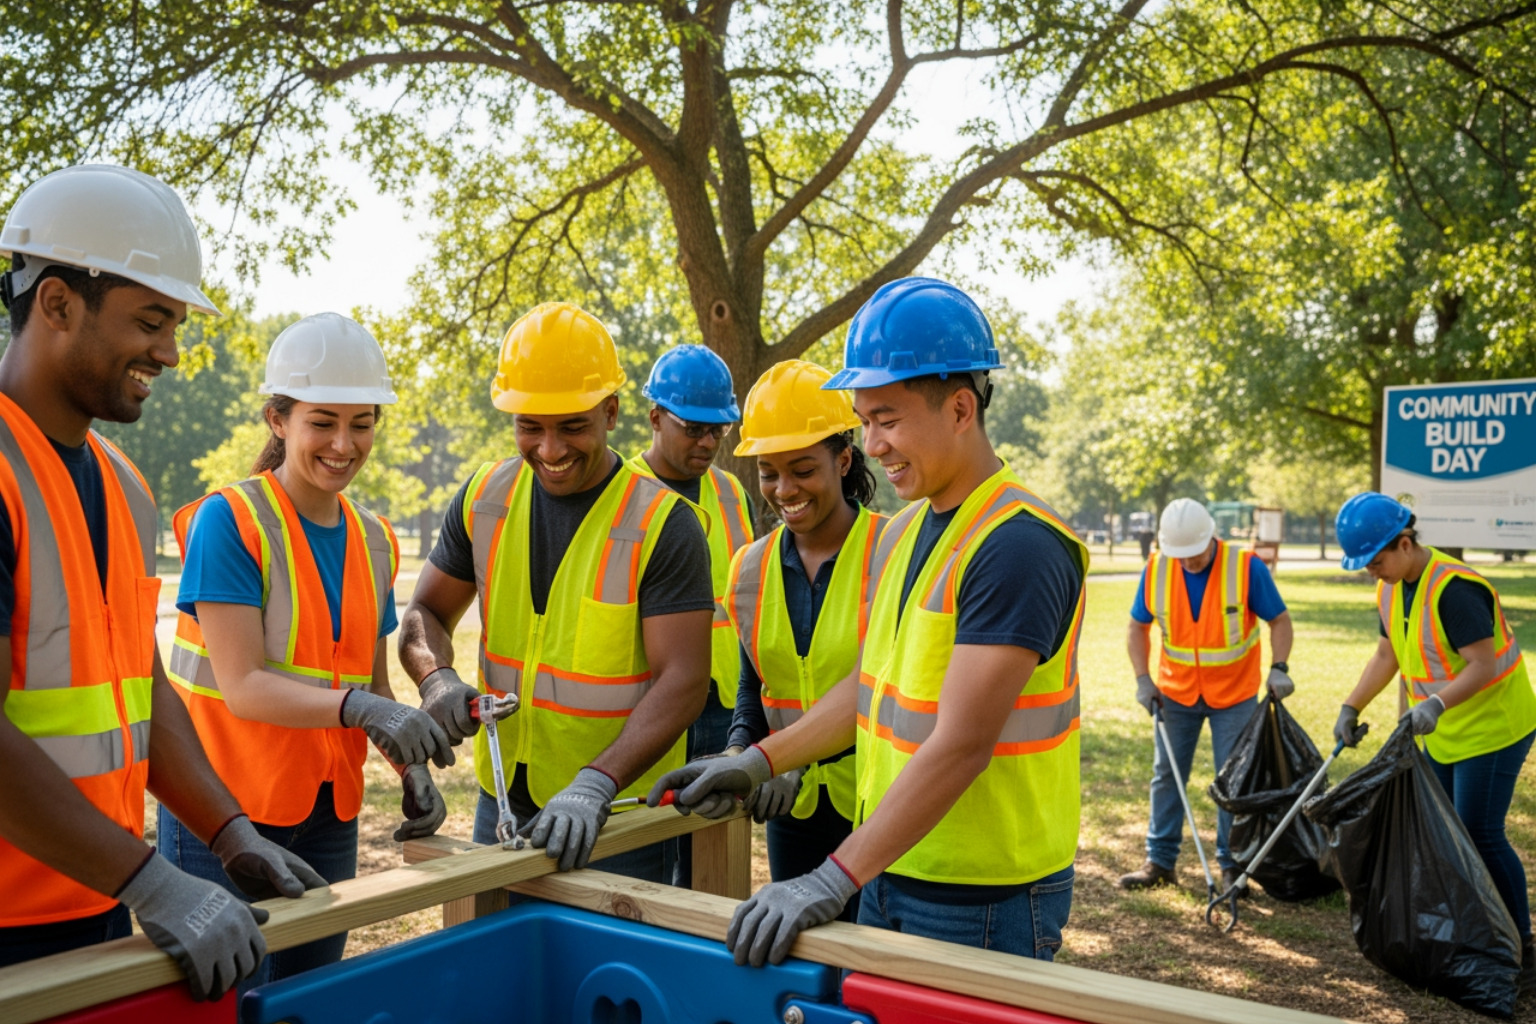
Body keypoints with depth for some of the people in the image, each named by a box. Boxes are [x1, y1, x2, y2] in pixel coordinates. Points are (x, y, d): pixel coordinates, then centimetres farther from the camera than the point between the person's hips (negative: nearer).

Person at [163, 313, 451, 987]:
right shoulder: (228, 520, -13)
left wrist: (412, 768, -3)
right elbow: (243, 686, -19)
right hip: (225, 804, -6)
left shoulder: (373, 540, 7)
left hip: (328, 809, 6)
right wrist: (356, 707, -33)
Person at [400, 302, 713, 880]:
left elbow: (682, 682, -19)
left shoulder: (662, 524, -16)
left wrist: (595, 784, -31)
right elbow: (425, 615, 8)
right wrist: (436, 679, -14)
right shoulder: (485, 497, 0)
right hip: (501, 803, 5)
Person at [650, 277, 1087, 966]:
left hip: (986, 900, -8)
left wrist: (834, 880, -26)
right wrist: (758, 763, 7)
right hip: (889, 872, 8)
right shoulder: (903, 529, 7)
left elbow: (962, 746, -26)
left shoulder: (1017, 546, -21)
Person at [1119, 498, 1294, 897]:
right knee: (1166, 775, 8)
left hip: (1234, 694, -2)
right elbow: (1138, 626, 2)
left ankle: (1232, 864, 18)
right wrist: (1143, 679, -8)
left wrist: (1279, 667, -21)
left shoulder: (1246, 567, -18)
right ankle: (1160, 860, 18)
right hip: (1175, 692, 2)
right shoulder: (1156, 569, -10)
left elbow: (1279, 619, -7)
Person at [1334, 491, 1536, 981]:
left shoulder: (1454, 587, -26)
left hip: (1492, 725, -9)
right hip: (1442, 733, 9)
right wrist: (1351, 707, 5)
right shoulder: (1391, 588, 1)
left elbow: (1483, 665, -29)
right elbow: (1387, 654, 11)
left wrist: (1436, 703, -42)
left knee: (1480, 835, -7)